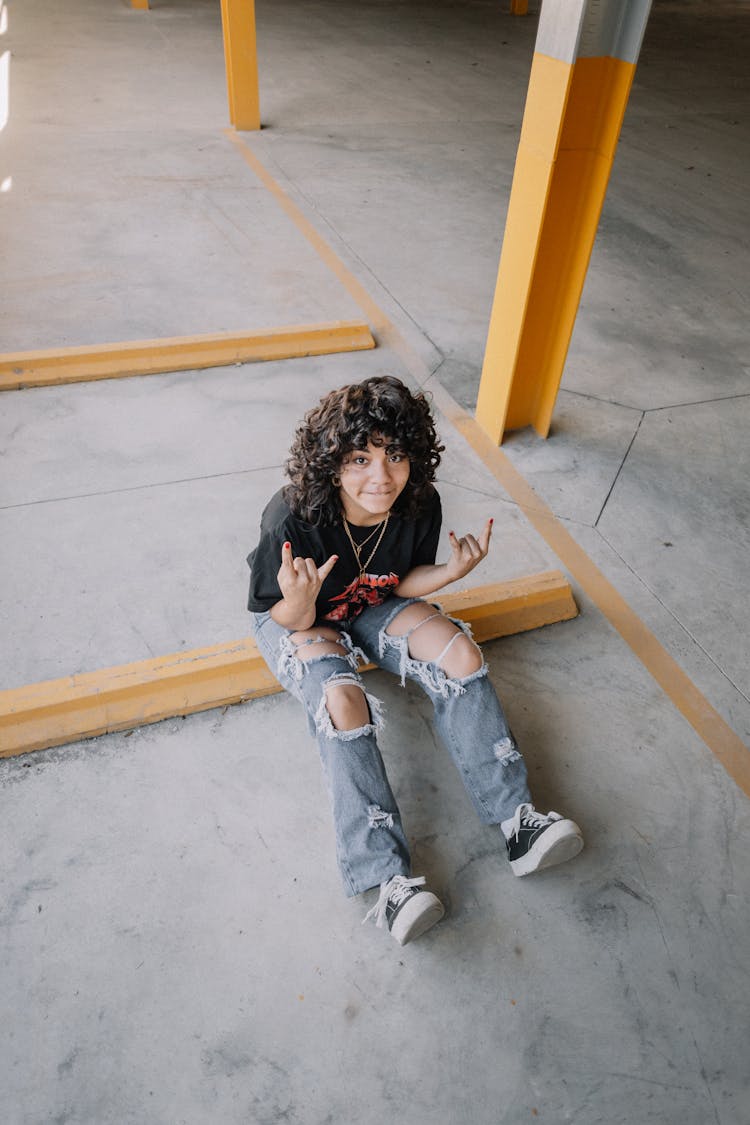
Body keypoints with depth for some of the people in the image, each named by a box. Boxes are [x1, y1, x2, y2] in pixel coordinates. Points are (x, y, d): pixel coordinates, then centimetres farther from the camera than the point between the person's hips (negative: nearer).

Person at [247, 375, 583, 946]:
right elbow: (290, 619, -22)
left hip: (373, 604, 4)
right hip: (298, 618, -4)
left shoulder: (421, 506, -21)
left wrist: (453, 571, -23)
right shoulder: (292, 520, -34)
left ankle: (515, 815, -9)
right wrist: (299, 601, -45)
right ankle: (389, 877, -25)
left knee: (460, 652, -16)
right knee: (342, 698, -31)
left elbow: (402, 583, -4)